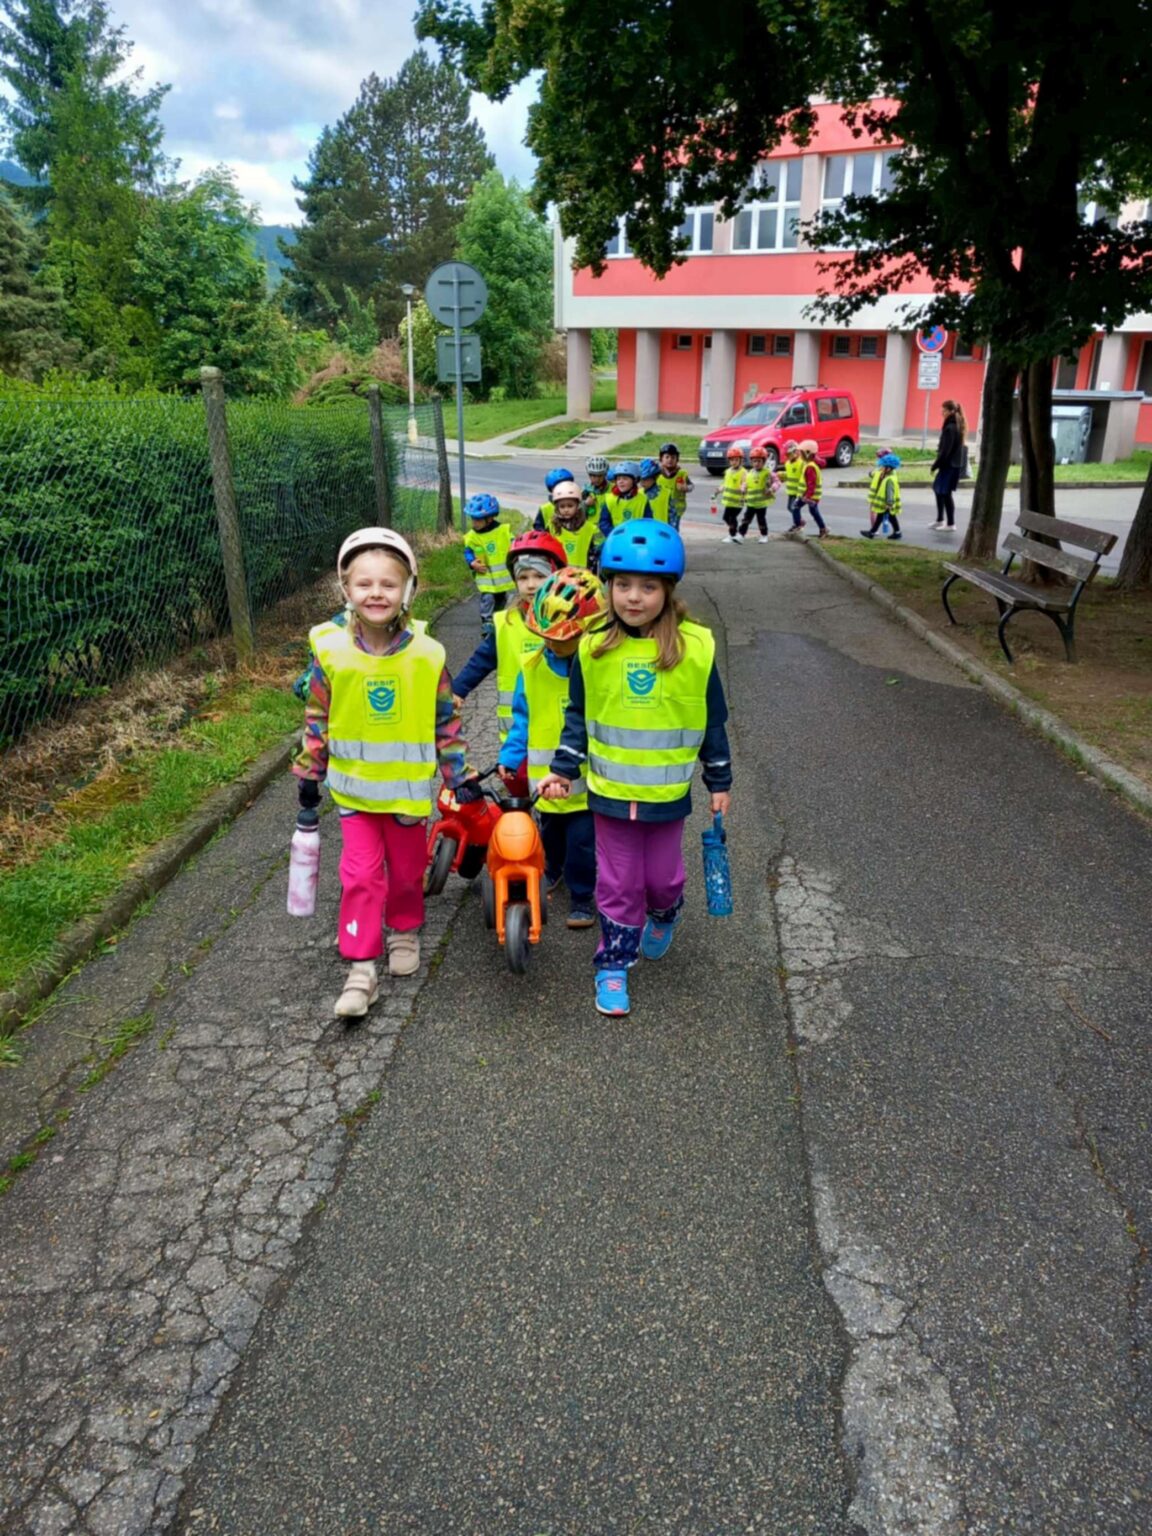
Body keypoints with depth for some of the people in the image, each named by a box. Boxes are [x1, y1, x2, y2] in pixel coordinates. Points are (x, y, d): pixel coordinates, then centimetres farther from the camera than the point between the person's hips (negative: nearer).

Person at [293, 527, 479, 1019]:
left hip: (408, 788, 0)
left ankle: (404, 930, 42)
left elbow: (446, 720, -2)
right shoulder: (331, 651, -10)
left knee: (406, 869, 16)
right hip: (353, 787, 0)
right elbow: (317, 718, 1)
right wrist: (310, 773, 6)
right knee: (361, 874, -1)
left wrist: (459, 774, 1)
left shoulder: (426, 655, -12)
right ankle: (361, 969, 9)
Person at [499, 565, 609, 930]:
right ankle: (552, 870, 51)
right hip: (546, 778, 4)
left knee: (583, 842, 2)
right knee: (550, 832, 25)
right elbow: (522, 718, 5)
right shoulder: (532, 670, -5)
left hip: (587, 781, -4)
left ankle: (583, 896, 21)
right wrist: (510, 756, -3)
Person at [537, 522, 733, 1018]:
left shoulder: (695, 646, -10)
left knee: (662, 877, 15)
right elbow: (578, 716, 3)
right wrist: (563, 768, -2)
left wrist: (719, 781, 5)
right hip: (609, 790, 0)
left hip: (667, 791, 0)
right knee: (618, 884, 9)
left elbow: (712, 719, 0)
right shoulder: (593, 647, -8)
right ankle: (613, 965, 27)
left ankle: (664, 916, 50)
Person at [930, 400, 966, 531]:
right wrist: (938, 462, 14)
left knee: (946, 493, -3)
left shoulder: (950, 428, -18)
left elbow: (945, 450, -20)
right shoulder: (957, 426, 12)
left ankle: (950, 524, 3)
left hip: (949, 465, -10)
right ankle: (940, 520, 27)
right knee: (937, 488, 19)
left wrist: (935, 465, -13)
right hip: (955, 464, 10)